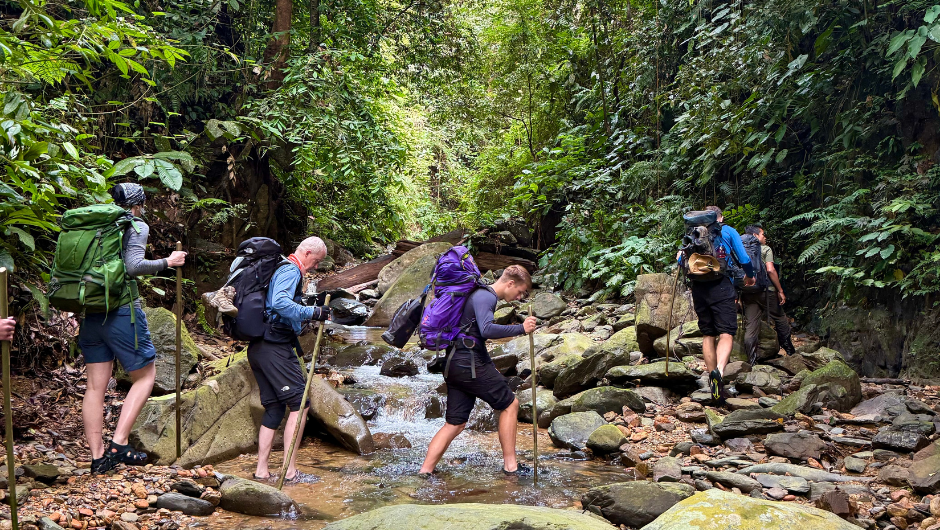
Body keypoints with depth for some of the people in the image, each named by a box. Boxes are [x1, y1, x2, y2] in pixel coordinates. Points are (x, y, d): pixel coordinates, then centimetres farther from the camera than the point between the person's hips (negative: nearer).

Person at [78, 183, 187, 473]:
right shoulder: (136, 226, -4)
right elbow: (134, 266, -19)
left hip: (90, 312, 6)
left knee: (96, 386, 9)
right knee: (145, 375, 10)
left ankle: (97, 457, 10)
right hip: (121, 310, -6)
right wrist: (167, 262, -6)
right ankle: (119, 443, 0)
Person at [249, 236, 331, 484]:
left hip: (258, 347, 10)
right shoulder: (290, 271, -9)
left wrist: (308, 315, 29)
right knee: (299, 403, -6)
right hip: (275, 347, -10)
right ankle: (290, 471, -6)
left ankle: (261, 470, 14)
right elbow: (279, 303, -27)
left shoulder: (281, 270, 22)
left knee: (274, 407, 13)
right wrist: (312, 312, -25)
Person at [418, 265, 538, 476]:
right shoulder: (485, 297, -10)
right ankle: (510, 465, 7)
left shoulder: (480, 295, 23)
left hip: (454, 366, 10)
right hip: (470, 364, -10)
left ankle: (425, 471, 3)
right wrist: (521, 328, -21)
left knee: (455, 423, 9)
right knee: (509, 404, 4)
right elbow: (487, 330, -26)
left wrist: (489, 365, 31)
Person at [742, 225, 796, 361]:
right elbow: (770, 270, -13)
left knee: (751, 325, 3)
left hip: (746, 292, 4)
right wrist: (780, 291, -8)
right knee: (780, 319, 13)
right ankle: (790, 351, 22)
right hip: (765, 290, -4)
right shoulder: (765, 249, -1)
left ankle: (751, 360, -2)